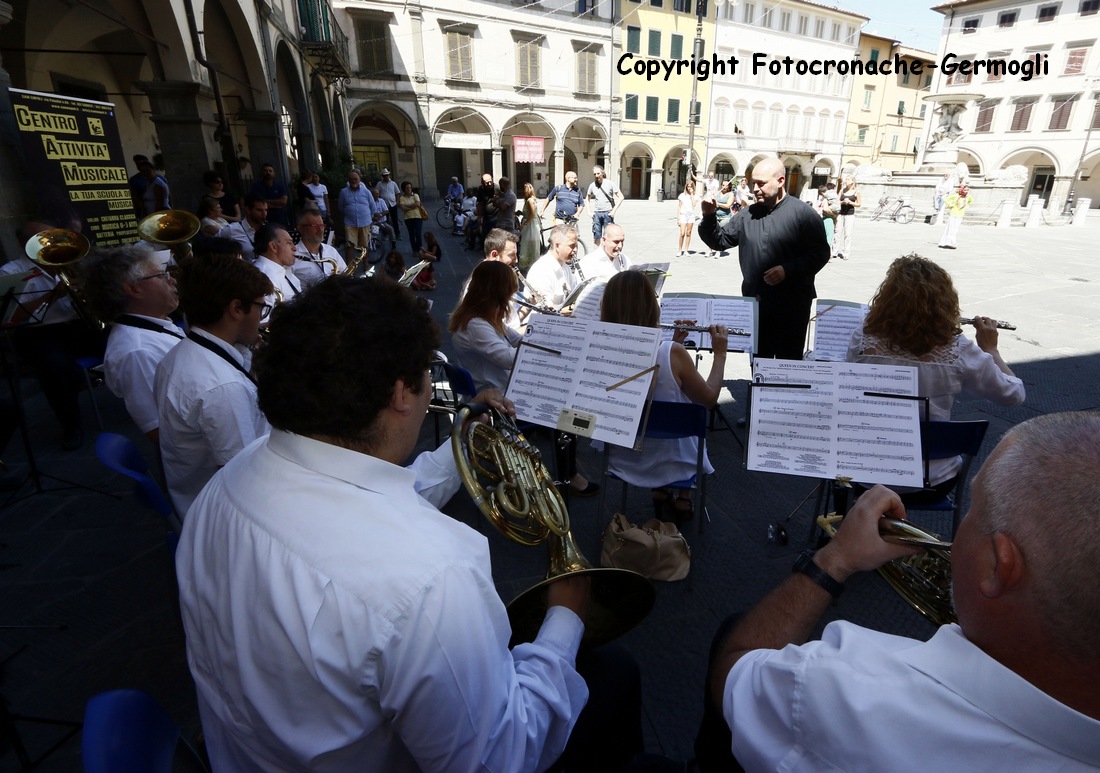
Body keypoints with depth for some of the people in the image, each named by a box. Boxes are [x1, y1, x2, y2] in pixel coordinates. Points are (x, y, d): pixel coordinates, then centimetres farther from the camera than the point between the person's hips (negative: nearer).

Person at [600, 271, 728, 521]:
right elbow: (709, 399, -8)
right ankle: (683, 498, 37)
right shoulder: (672, 354, -26)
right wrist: (720, 353, 2)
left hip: (621, 459, 3)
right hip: (671, 461, -3)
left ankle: (660, 494, 34)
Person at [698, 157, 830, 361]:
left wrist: (788, 270, -22)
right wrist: (709, 217, -6)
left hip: (791, 305, -4)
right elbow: (719, 241, 10)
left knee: (789, 362, 7)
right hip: (754, 302, 4)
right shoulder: (747, 214, 7)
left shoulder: (802, 214, -8)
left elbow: (820, 253, -9)